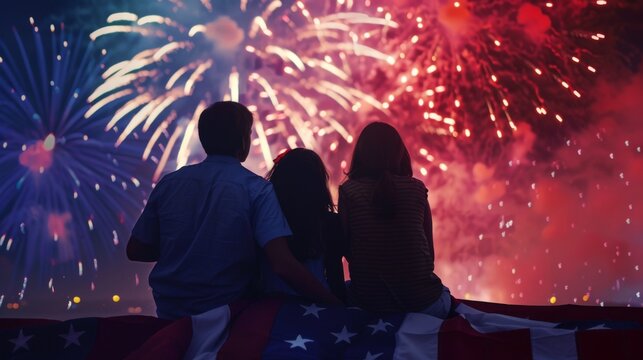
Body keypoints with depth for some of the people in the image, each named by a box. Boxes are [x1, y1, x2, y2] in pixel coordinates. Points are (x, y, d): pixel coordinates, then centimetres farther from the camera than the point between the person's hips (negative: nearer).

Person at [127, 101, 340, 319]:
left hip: (169, 312, 4)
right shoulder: (257, 189, -13)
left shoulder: (169, 183, -2)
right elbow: (283, 265, -25)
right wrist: (335, 303, -20)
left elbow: (135, 251, 6)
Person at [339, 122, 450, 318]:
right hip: (421, 300, 1)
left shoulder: (349, 191, -3)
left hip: (368, 301, 0)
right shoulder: (417, 189, 0)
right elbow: (430, 250, 5)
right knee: (443, 297, 37)